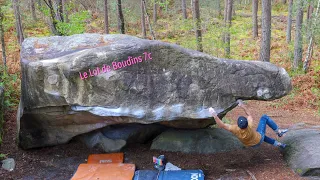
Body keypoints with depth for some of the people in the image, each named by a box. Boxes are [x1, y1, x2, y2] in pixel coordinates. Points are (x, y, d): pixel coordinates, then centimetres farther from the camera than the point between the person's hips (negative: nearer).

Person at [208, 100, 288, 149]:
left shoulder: (236, 129, -38)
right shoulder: (249, 126, -39)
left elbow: (222, 125, -40)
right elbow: (249, 115, -20)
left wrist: (215, 115, -46)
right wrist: (243, 106, -19)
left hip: (251, 144, 3)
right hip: (259, 140, -3)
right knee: (264, 117, 4)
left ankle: (277, 144, 40)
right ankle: (278, 131, 17)